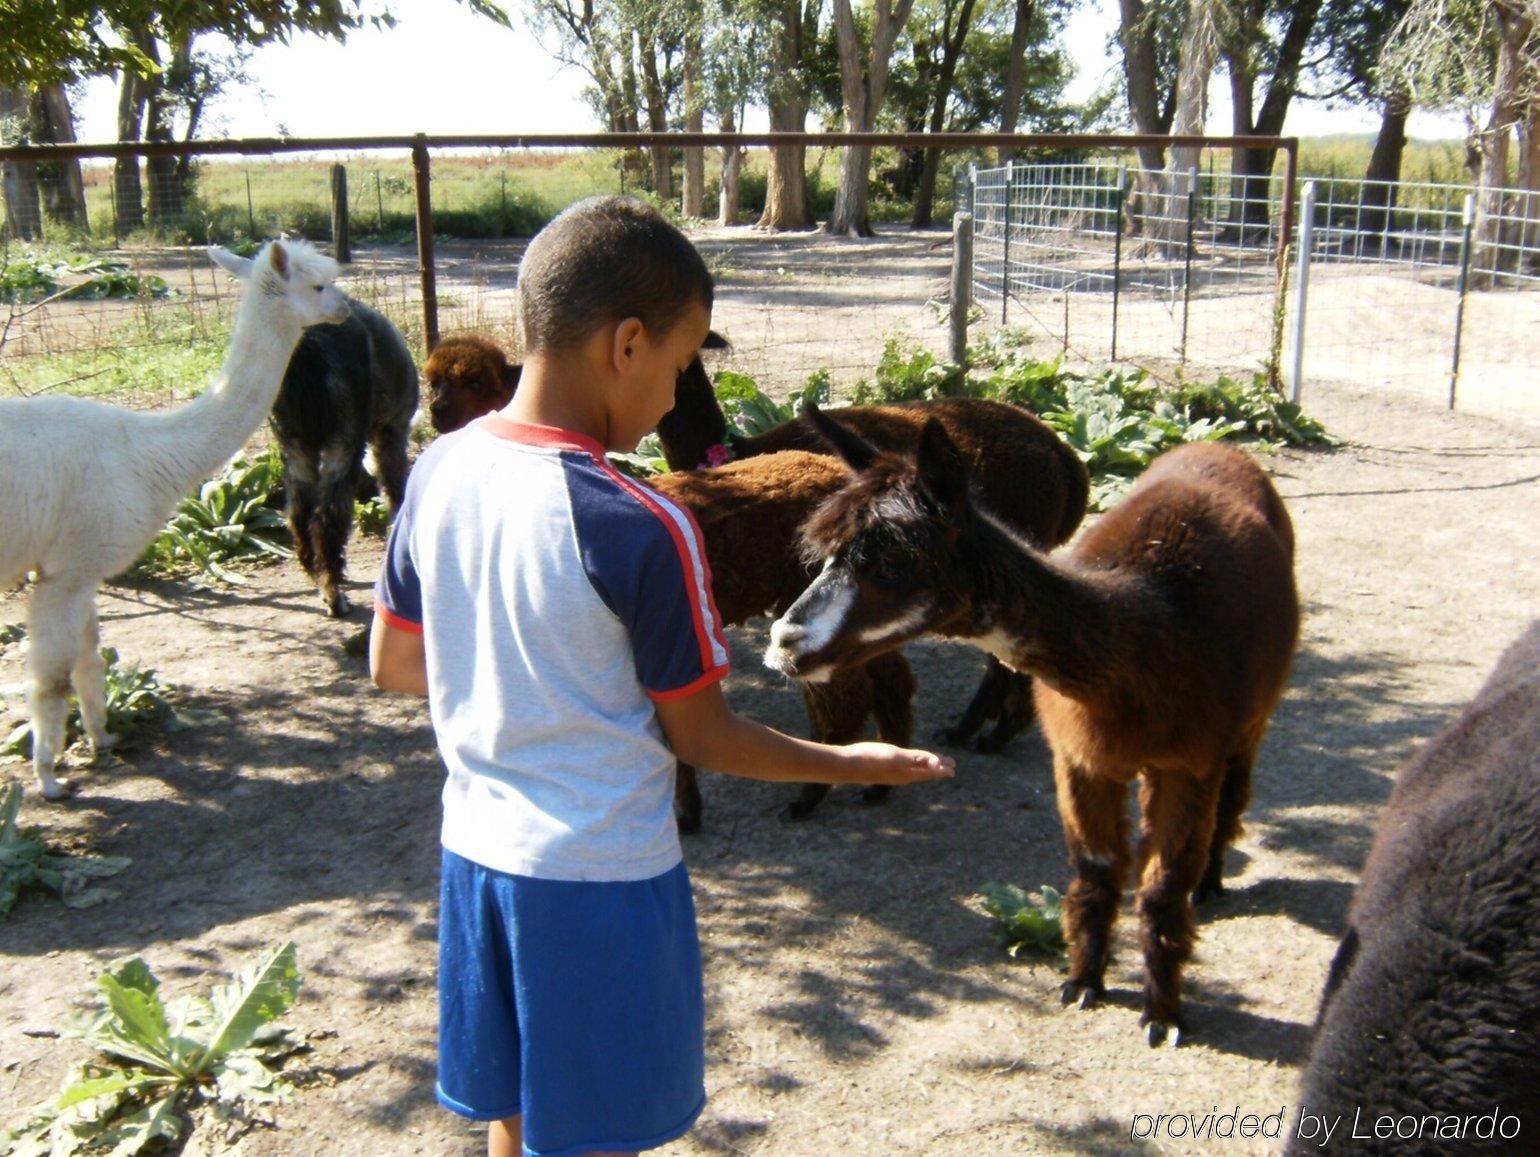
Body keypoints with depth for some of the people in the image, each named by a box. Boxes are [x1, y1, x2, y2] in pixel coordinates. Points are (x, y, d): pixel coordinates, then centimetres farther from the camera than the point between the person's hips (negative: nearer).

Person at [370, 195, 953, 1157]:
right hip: (601, 872, -6)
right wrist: (854, 764, -1)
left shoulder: (439, 473, -5)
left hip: (476, 850, 6)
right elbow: (700, 736, -13)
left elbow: (393, 666, 5)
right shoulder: (643, 528, -24)